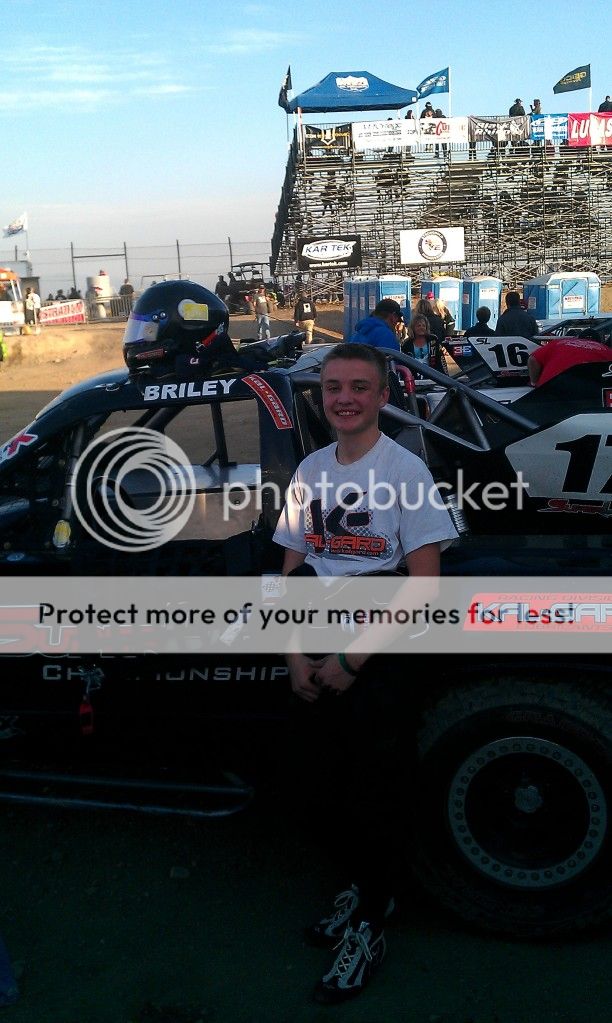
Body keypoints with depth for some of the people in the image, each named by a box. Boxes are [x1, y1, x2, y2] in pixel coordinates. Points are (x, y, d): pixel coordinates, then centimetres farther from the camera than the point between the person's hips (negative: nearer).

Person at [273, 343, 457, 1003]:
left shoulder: (405, 471, -11)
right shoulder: (309, 471, 6)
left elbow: (423, 584, -14)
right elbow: (292, 568, 11)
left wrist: (351, 662, -14)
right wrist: (296, 654, -2)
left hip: (375, 664, -5)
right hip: (316, 665, 5)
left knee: (369, 787, 3)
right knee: (328, 776, 14)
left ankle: (370, 924, 23)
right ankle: (362, 884, 37)